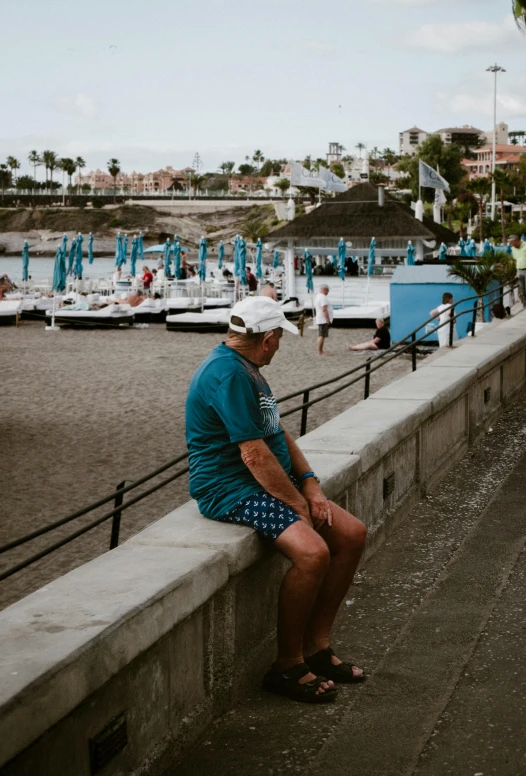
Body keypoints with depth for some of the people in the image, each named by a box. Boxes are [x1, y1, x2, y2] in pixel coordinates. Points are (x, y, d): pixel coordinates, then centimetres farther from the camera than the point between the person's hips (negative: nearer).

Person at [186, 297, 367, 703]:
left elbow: (279, 434, 16)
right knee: (312, 552, -29)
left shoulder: (244, 367, 15)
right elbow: (255, 456, -24)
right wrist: (299, 506, -16)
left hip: (270, 482, 11)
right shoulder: (228, 373, -20)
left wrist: (311, 486, 3)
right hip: (230, 490, -11)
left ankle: (316, 647, 8)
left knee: (352, 533, 1)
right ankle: (288, 665, -12)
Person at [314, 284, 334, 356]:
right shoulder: (323, 297, -16)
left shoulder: (318, 296, 17)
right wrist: (328, 319, -21)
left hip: (320, 320, 11)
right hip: (324, 320, -11)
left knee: (321, 336, 13)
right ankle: (320, 352, -13)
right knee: (322, 336, -11)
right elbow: (324, 310, -23)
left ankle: (321, 351, 16)